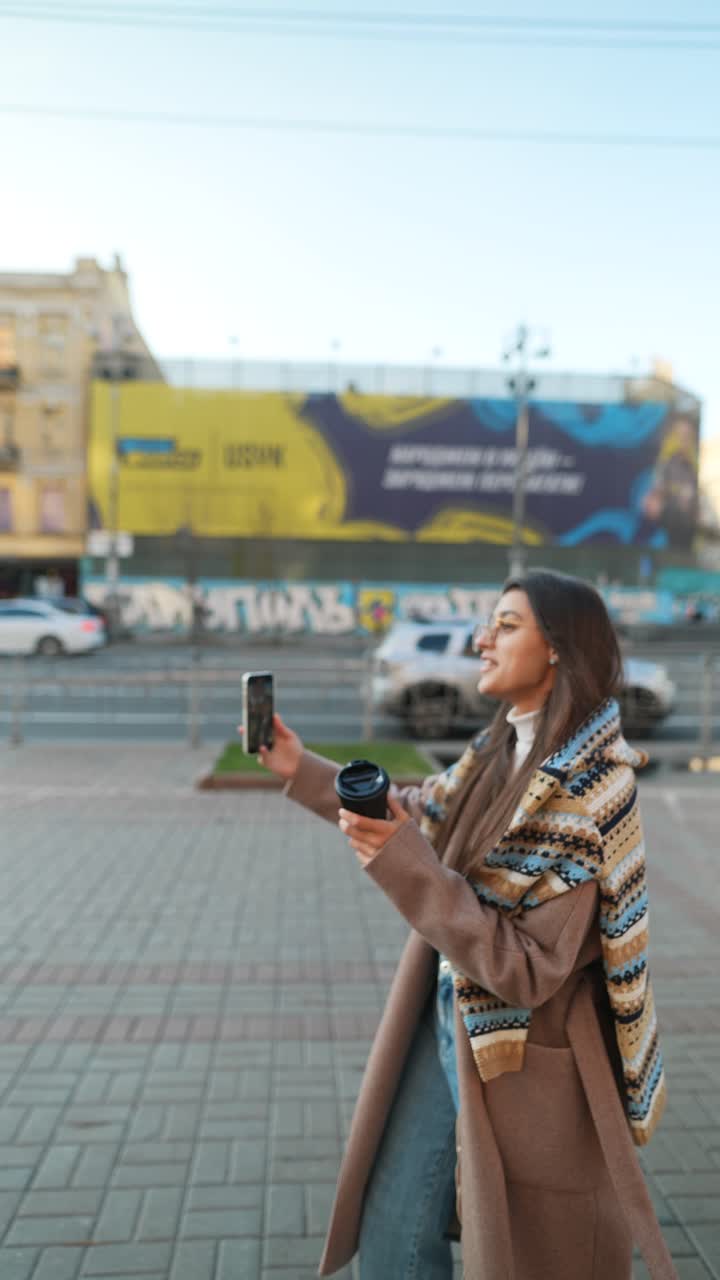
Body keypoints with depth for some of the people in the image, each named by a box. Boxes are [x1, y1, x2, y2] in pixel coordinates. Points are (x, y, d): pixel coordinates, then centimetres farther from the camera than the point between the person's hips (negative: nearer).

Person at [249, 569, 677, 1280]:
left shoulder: (591, 791, -25)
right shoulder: (501, 749, -2)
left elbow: (527, 969, -26)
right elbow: (422, 815, 13)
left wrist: (404, 866, -32)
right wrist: (301, 768, 7)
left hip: (524, 1068, -7)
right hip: (448, 1026, 7)